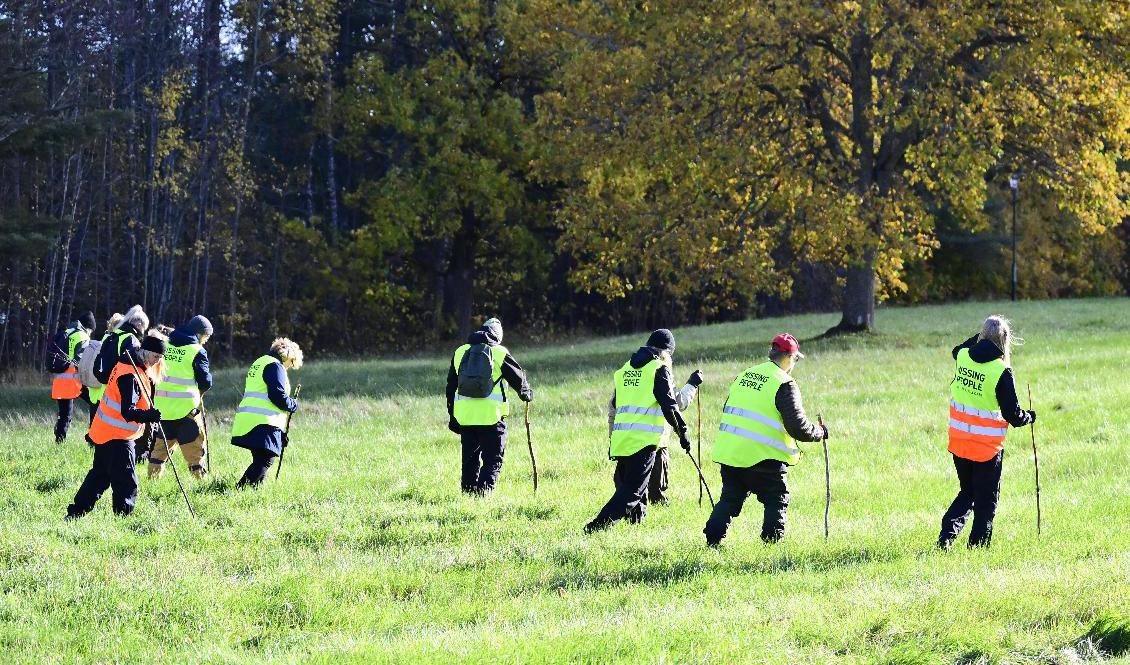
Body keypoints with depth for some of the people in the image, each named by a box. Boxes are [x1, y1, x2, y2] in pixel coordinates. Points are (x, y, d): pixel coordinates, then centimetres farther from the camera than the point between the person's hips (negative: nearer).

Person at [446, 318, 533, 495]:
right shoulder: (500, 353, -1)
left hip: (465, 415, 4)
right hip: (492, 415, -4)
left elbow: (451, 387, 16)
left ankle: (468, 491, 14)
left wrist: (452, 416, 22)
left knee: (470, 459, 14)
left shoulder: (460, 353, 13)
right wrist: (527, 394, 28)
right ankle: (484, 491, -13)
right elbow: (518, 378, 5)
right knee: (493, 460, 1)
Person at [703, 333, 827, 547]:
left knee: (730, 499, 16)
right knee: (777, 501, 10)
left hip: (729, 451, 6)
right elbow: (798, 427, -12)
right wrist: (820, 432, 6)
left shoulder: (743, 376, 13)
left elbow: (729, 412, 21)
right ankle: (771, 543, 5)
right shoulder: (784, 384, -9)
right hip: (762, 456, -6)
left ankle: (712, 540, 10)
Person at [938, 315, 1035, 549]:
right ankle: (978, 544, 10)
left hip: (958, 442, 5)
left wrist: (982, 336, 24)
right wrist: (1030, 417, 7)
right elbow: (1014, 416, -13)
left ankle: (946, 535, 9)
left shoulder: (962, 356, -2)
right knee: (986, 501, 10)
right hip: (987, 448, -5)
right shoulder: (1001, 371, -17)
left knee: (967, 493, 21)